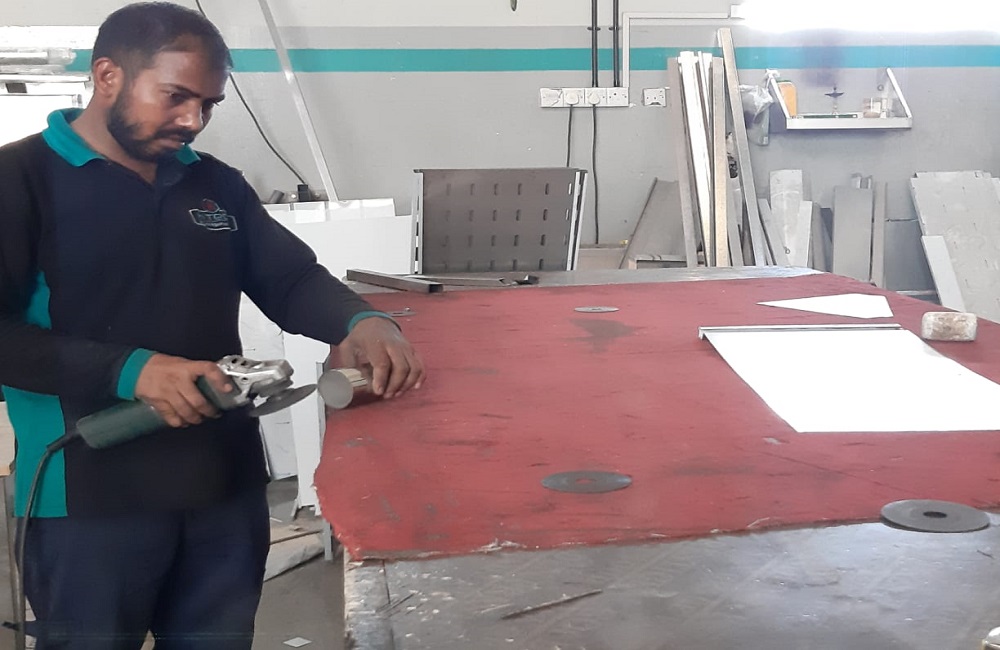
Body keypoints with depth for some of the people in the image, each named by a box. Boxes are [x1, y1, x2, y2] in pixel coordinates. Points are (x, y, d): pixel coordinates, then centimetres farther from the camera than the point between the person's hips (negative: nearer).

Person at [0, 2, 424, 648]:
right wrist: (129, 370, -25)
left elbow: (293, 278, 9)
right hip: (91, 501, -5)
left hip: (228, 487, 5)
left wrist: (361, 322, -13)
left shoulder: (217, 184, 11)